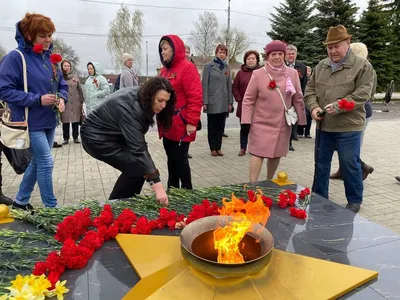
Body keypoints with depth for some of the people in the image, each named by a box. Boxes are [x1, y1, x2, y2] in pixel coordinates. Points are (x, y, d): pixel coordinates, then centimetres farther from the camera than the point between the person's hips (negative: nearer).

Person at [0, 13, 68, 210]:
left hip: (49, 121, 8)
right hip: (31, 122, -7)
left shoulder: (49, 57, 8)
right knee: (46, 163, -7)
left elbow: (62, 85, 16)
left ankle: (20, 201, 33)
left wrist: (61, 98, -6)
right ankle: (51, 207, 9)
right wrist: (37, 99, -22)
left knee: (38, 162, 15)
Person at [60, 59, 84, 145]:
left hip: (75, 103, 2)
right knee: (65, 121, 3)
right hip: (64, 103, -1)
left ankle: (75, 137, 17)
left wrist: (81, 101, 5)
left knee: (75, 121, 6)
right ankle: (66, 138, 14)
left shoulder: (75, 76, 8)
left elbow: (80, 89, 8)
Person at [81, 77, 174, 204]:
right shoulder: (129, 108, -33)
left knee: (140, 165, 1)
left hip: (112, 134, 9)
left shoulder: (140, 95, -7)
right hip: (96, 137, -9)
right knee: (135, 168, -17)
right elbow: (138, 149, -38)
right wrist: (157, 185, -40)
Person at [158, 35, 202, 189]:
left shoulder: (187, 67, -9)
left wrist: (192, 121, -19)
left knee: (180, 159, -1)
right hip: (167, 125, 8)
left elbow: (195, 97, -15)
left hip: (181, 125, -8)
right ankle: (172, 190, 27)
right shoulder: (165, 69, 15)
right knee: (171, 159, 15)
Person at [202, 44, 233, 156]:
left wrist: (230, 102, 6)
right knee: (212, 126, 5)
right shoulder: (209, 66, -2)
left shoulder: (227, 67, 12)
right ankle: (213, 148, 15)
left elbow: (229, 85, 11)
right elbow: (204, 84, -6)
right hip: (212, 102, -4)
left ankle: (218, 148, 18)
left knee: (221, 126, 8)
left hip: (224, 102, 4)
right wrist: (205, 101, -13)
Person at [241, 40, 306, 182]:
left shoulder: (292, 73, 2)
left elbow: (298, 99, 8)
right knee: (258, 153, -6)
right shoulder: (258, 74, -7)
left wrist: (301, 120, 7)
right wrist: (246, 120, -10)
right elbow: (248, 99, -5)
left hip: (283, 124, 3)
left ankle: (269, 182, 32)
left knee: (276, 154, 13)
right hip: (261, 123, -3)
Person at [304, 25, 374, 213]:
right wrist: (314, 107, -9)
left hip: (348, 127, -4)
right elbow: (310, 90, 11)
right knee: (321, 162, 14)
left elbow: (362, 94, -12)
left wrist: (338, 106, -23)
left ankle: (355, 200, 26)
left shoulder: (362, 66, -4)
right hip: (323, 125, 5)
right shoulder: (321, 66, 11)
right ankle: (319, 196, 30)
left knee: (350, 164, 6)